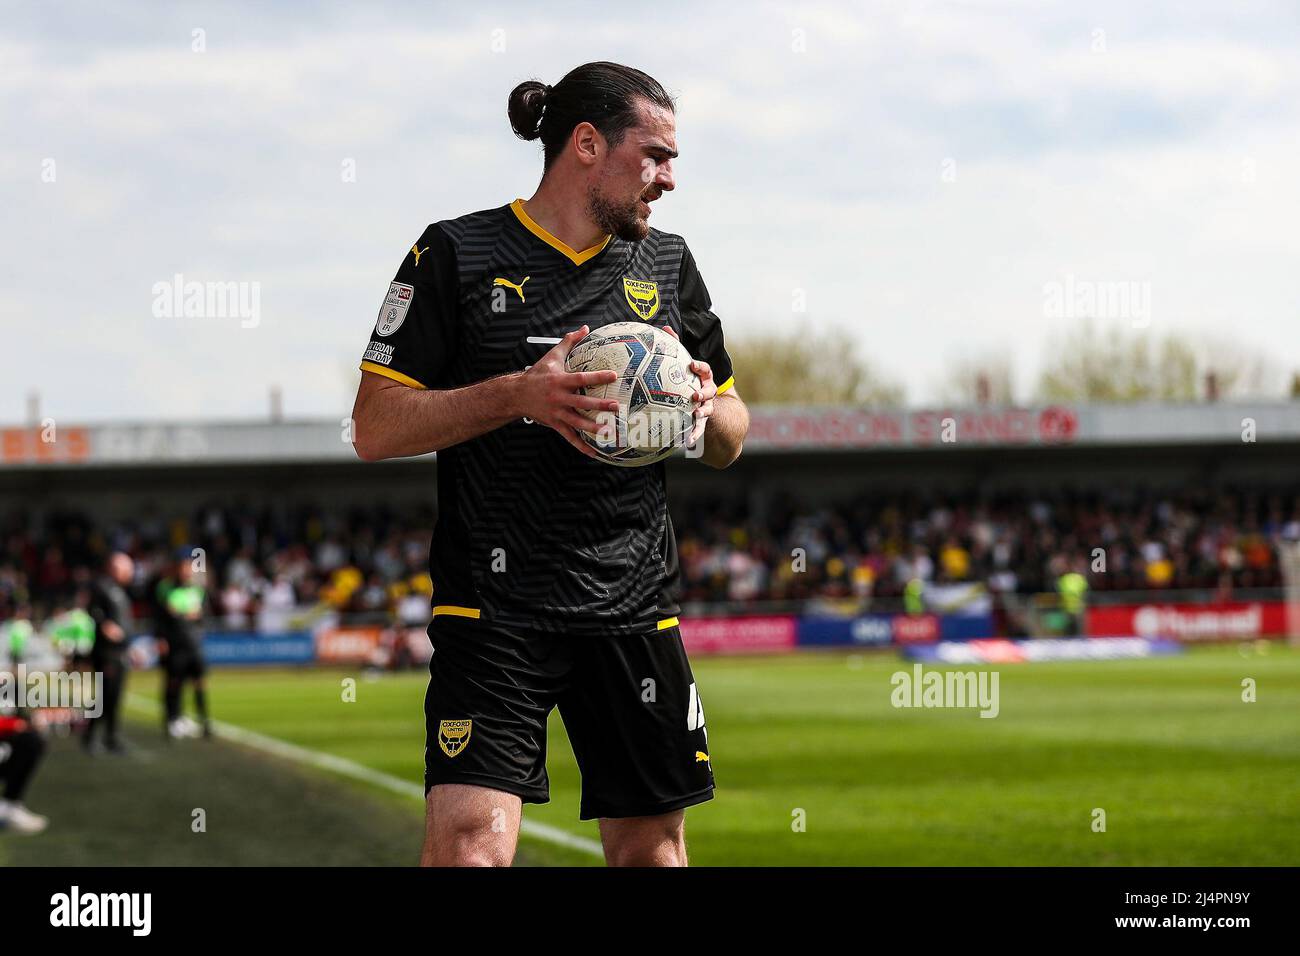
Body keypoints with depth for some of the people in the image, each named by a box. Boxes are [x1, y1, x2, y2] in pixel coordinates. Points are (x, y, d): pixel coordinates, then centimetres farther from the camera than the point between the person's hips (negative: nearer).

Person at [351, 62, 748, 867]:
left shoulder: (669, 265, 14)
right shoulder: (457, 254, 0)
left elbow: (729, 444, 21)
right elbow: (376, 427, -5)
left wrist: (705, 409, -3)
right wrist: (518, 394, -17)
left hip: (637, 611, 5)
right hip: (495, 608, -5)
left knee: (652, 844, 7)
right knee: (472, 839, -18)